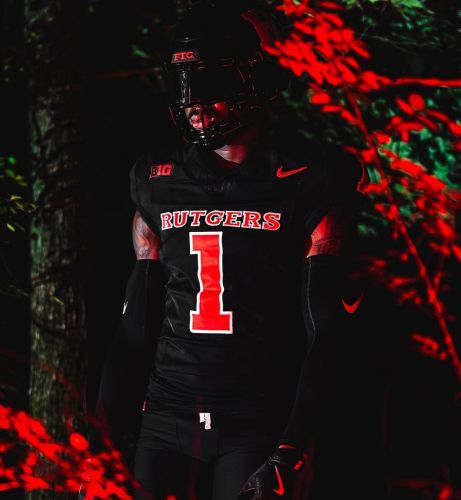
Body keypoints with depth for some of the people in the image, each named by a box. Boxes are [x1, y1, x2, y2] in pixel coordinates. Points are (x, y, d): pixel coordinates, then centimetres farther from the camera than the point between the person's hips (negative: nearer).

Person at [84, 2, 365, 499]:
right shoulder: (159, 184, 10)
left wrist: (292, 448, -14)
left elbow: (325, 329, -6)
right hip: (167, 410, 4)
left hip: (256, 420, -4)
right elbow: (136, 322, 14)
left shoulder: (307, 186, -3)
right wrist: (102, 429, 9)